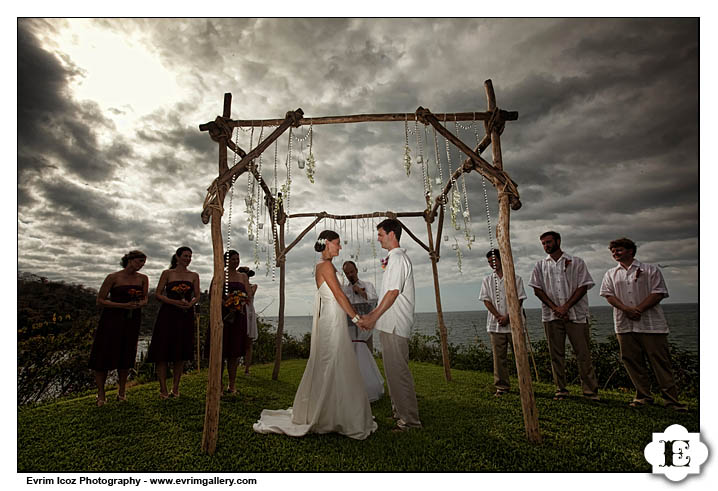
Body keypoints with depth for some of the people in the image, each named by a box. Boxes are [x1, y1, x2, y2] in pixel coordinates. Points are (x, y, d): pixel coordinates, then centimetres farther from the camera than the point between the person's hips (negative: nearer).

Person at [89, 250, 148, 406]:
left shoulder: (143, 279, 5)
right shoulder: (113, 277, -6)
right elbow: (100, 300, -6)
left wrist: (140, 303, -10)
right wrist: (124, 305, -17)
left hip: (132, 320, 3)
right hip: (112, 318, -3)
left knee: (126, 355, 9)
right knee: (104, 355, 0)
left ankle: (122, 391, 25)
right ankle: (101, 394, 16)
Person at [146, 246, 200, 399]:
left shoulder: (194, 276, 12)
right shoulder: (167, 273, 5)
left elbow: (197, 296, 7)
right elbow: (158, 294, 0)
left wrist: (189, 304, -14)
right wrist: (175, 302, -14)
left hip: (186, 316, 2)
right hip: (168, 314, -2)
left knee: (180, 352, 5)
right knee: (163, 351, -3)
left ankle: (175, 388, 15)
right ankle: (163, 389, 6)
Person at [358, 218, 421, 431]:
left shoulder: (397, 258, -11)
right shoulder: (394, 258, 20)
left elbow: (393, 292, -18)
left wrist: (373, 318, -13)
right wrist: (371, 315, 20)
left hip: (394, 325, -10)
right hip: (390, 324, 10)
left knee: (397, 370, -6)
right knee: (393, 370, 16)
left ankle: (410, 419, 2)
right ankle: (399, 412, 27)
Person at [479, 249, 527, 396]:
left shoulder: (516, 279, 3)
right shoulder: (487, 280, 9)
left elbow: (519, 300, -2)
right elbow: (486, 301, 3)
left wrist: (507, 316, -12)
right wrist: (498, 316, -9)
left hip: (513, 324, -2)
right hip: (495, 325, 2)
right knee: (499, 356, 4)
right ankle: (502, 386, 14)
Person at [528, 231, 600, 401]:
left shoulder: (576, 262, 6)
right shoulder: (540, 265, 12)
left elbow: (583, 286, -1)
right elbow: (537, 289, 5)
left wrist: (566, 307, -11)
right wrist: (555, 307, -8)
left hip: (576, 314, -2)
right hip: (551, 316, 2)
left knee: (583, 352, 0)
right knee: (556, 354, 6)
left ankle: (590, 390, 11)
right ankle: (561, 389, 16)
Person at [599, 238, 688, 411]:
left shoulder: (650, 270, 6)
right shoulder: (611, 274, 15)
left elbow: (658, 293, -3)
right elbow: (608, 294, 4)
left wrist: (639, 309, -14)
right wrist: (626, 309, -12)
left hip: (651, 324, -3)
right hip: (624, 325, 3)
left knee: (660, 360, -1)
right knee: (632, 361, 4)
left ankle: (671, 398, 7)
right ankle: (643, 396, 16)